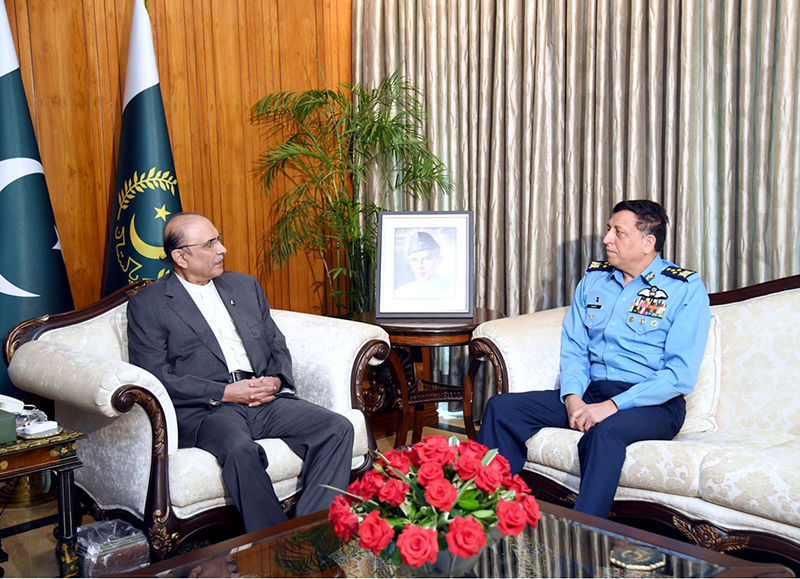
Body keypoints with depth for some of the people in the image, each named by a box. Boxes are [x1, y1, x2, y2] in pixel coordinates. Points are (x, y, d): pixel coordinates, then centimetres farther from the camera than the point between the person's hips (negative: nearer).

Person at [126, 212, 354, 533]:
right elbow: (156, 378, -6)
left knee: (338, 428, -18)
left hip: (265, 399, 5)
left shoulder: (246, 286, 20)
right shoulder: (147, 305, 4)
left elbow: (278, 345, 21)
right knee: (238, 446, -38)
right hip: (201, 411, -5)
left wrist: (275, 380, -2)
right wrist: (223, 392, -14)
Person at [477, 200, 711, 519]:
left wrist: (613, 406, -22)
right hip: (590, 394, 6)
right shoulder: (593, 280, 14)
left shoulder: (686, 289, -5)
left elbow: (680, 374, -13)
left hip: (652, 405, -6)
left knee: (604, 431, -39)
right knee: (502, 407, -11)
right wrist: (572, 397, -10)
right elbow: (574, 348, 12)